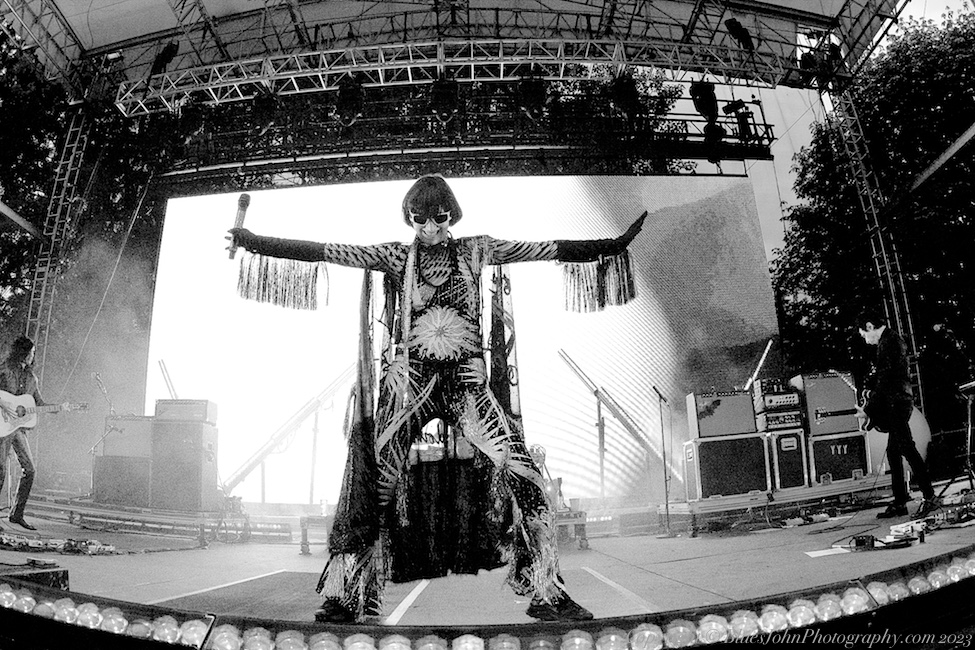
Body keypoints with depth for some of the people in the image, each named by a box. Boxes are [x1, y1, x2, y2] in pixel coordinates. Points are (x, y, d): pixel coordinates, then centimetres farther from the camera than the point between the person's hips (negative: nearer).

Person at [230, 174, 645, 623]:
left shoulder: (476, 251, 6)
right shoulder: (396, 256, 5)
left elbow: (550, 249, 2)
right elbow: (326, 252, 0)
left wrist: (616, 244, -4)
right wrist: (254, 242, -7)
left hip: (467, 380, 0)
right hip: (409, 382, 0)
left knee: (525, 481, -10)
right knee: (375, 484, -4)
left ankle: (545, 593, 4)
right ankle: (346, 597, 11)